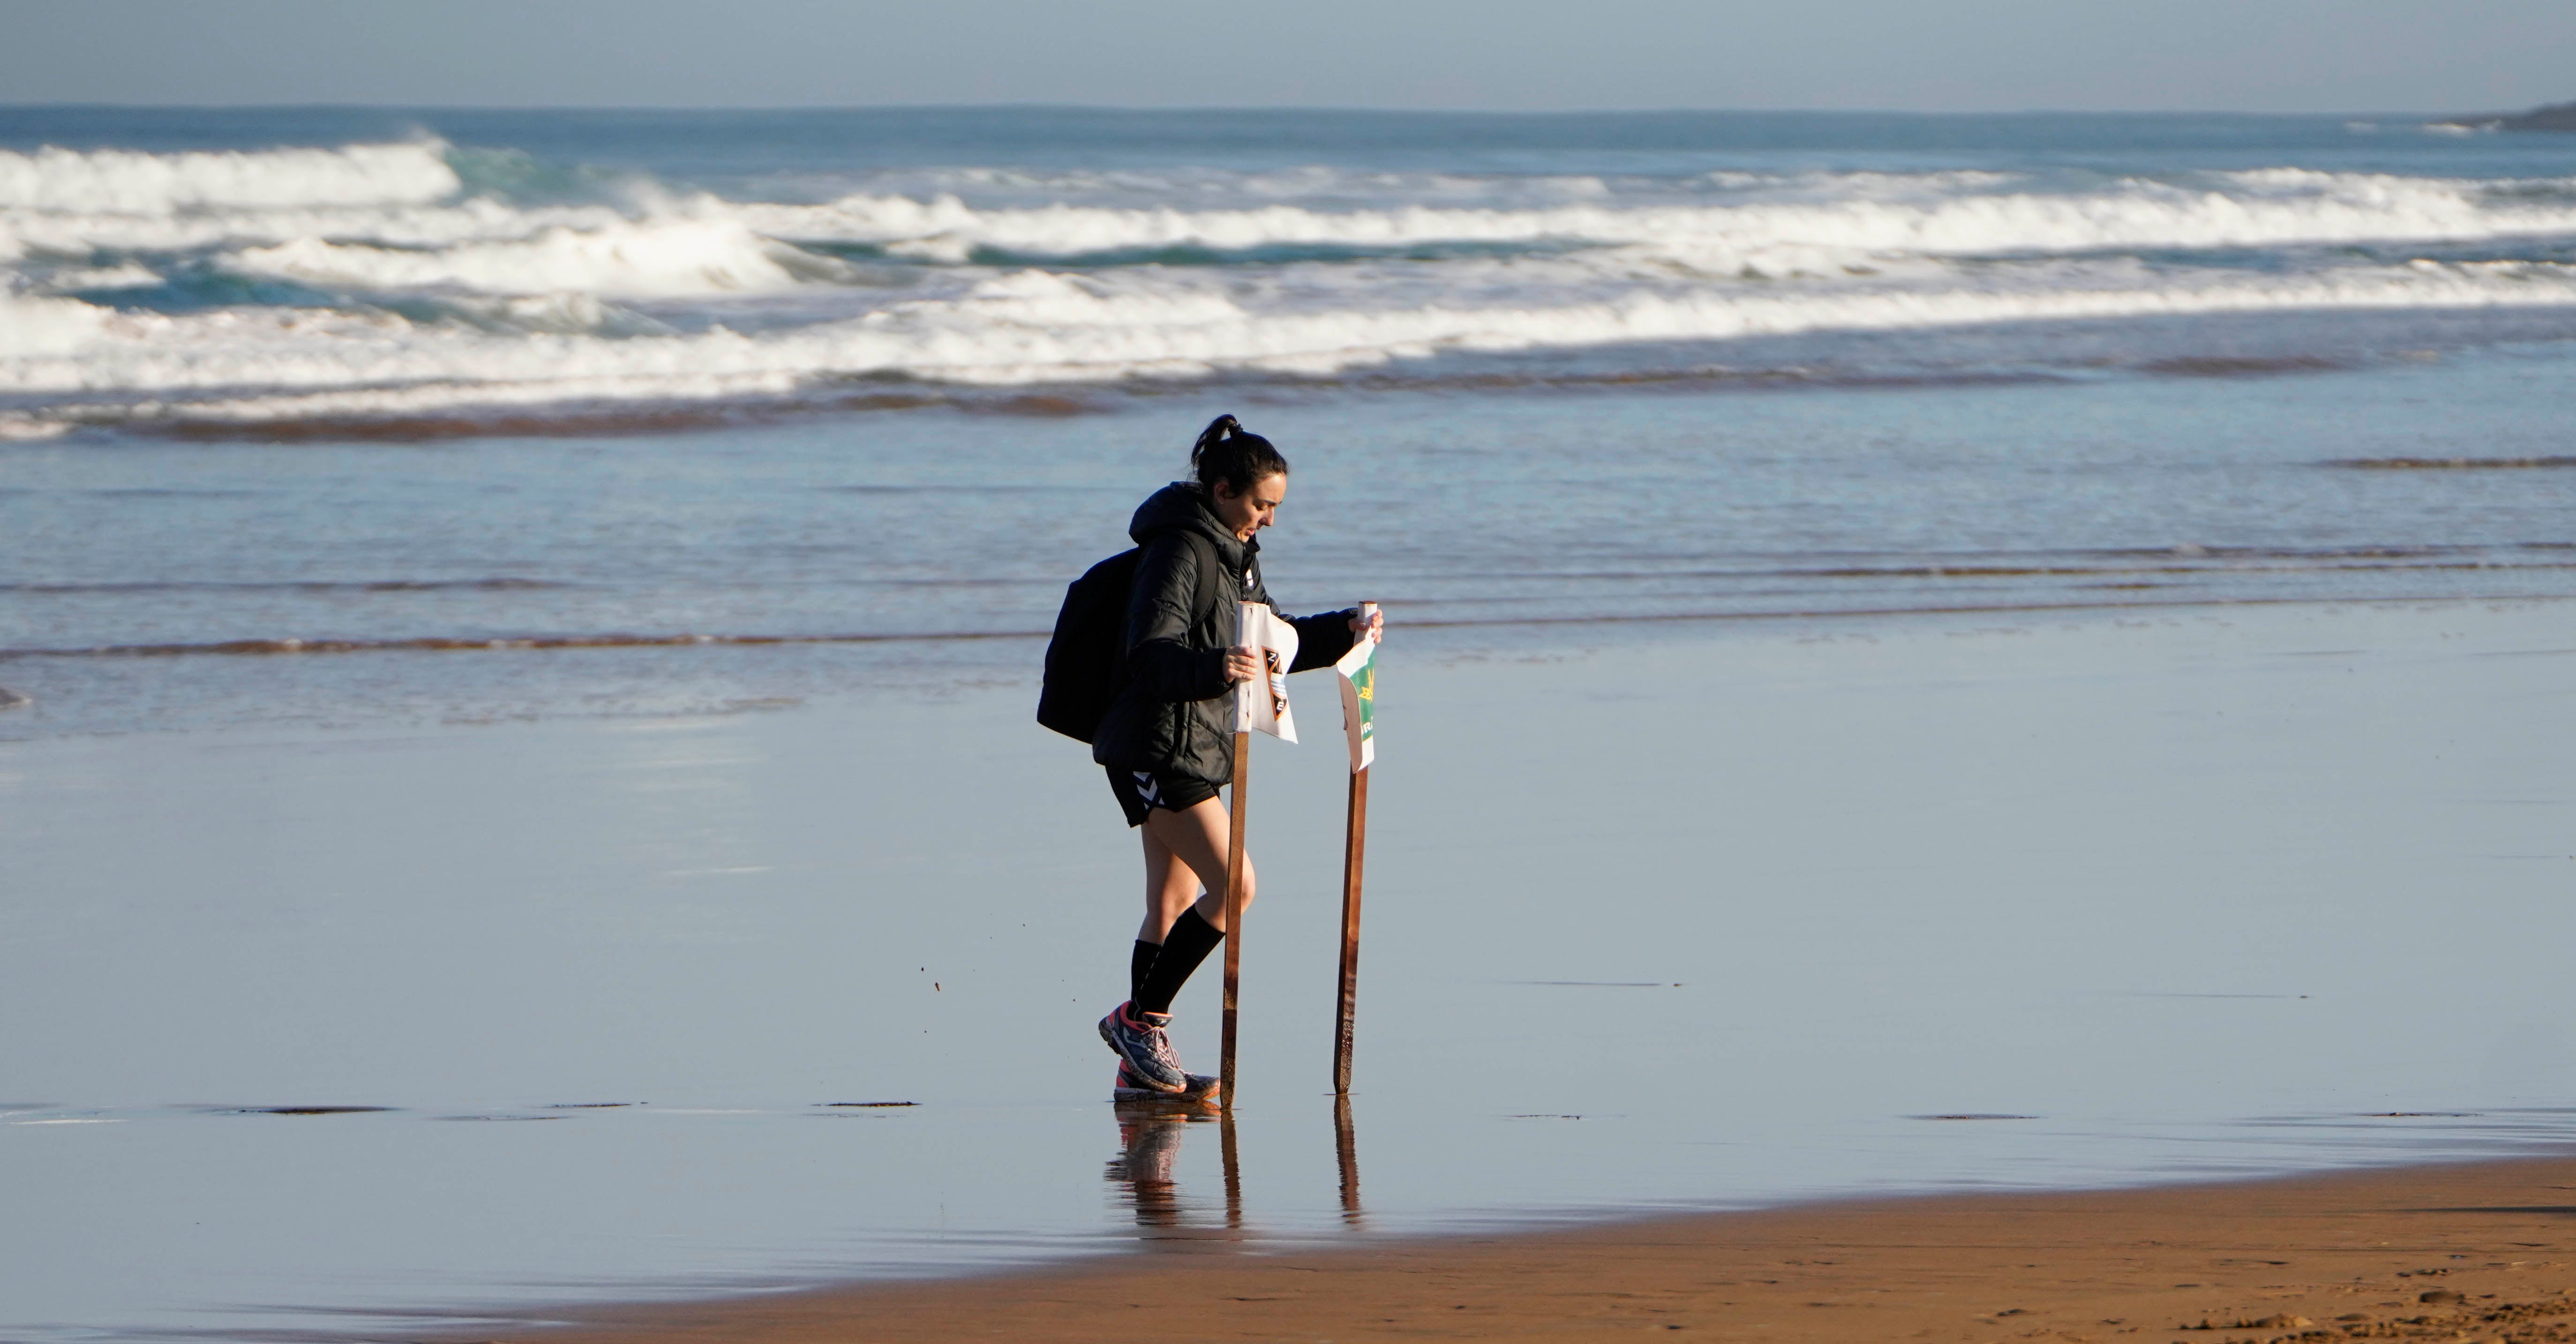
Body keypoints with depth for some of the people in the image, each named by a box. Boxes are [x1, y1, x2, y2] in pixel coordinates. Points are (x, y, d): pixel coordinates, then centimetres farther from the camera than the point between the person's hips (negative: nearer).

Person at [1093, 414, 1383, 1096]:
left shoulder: (1233, 552, 15)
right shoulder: (1179, 550, -16)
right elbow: (1151, 654, -26)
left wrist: (1342, 631, 14)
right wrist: (1214, 666, -44)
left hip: (1195, 751, 10)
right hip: (1157, 751, -10)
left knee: (1174, 903, 11)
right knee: (1234, 885, -15)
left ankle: (1142, 1065, 15)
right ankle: (1141, 1018, -6)